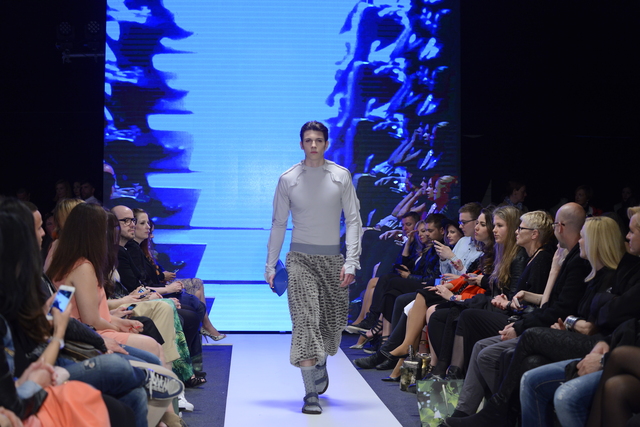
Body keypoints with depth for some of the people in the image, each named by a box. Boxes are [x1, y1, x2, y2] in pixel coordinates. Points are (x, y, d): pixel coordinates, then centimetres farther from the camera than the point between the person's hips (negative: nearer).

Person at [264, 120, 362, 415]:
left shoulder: (341, 176, 2)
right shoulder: (288, 179, 1)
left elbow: (353, 221, 0)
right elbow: (278, 224, 7)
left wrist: (351, 261, -9)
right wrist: (270, 265, 4)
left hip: (332, 258, 2)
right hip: (301, 258, -2)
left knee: (333, 322, 10)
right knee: (306, 321, -13)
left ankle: (321, 366, 41)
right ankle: (311, 394, -14)